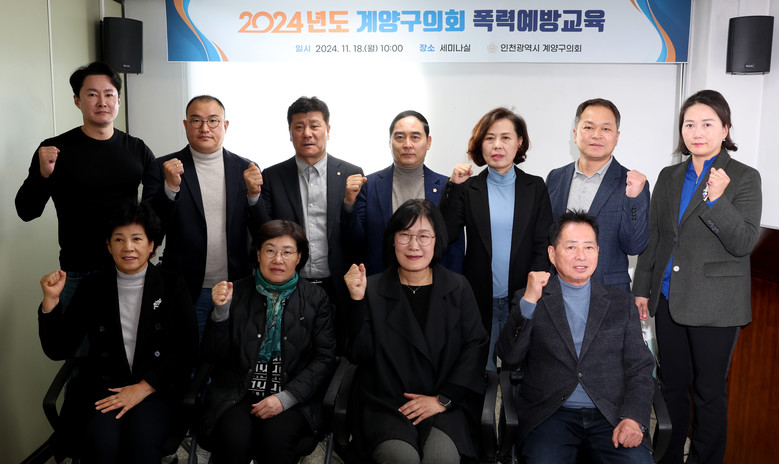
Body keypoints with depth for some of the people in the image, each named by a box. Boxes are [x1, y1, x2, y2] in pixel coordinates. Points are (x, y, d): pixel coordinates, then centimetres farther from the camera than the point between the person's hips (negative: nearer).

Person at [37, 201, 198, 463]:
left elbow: (187, 350, -3)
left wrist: (143, 388, -12)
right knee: (101, 440, -29)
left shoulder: (172, 287, 2)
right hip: (104, 388, 2)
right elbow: (59, 350, 6)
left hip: (158, 388, -1)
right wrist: (51, 300, -8)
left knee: (141, 437, -32)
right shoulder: (92, 287, 7)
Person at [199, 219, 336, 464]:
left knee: (275, 439, -30)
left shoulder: (315, 298, 6)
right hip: (237, 394, 1)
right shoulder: (237, 293, 7)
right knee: (233, 439, -29)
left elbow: (324, 358, 0)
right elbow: (214, 357, 6)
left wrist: (286, 398, -13)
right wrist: (221, 311, -10)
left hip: (293, 396, 0)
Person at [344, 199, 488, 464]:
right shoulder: (373, 290, 4)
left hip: (446, 405, 1)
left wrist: (443, 399, -7)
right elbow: (360, 355, -1)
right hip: (385, 406, 0)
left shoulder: (458, 288, 7)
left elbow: (476, 347, 2)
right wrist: (357, 301, -14)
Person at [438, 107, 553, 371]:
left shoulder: (535, 187, 6)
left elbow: (544, 245, 3)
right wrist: (454, 188, -13)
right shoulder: (468, 189, 5)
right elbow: (445, 235, -7)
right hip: (480, 299, 0)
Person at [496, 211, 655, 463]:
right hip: (550, 415, -1)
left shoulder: (621, 303, 15)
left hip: (611, 416, 2)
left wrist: (633, 418, -8)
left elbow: (640, 368, 9)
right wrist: (529, 301, -13)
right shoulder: (528, 299, 10)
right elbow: (509, 359, -2)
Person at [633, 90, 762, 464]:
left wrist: (717, 199, -26)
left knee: (710, 391, 7)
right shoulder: (668, 178, 9)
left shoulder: (744, 178, -6)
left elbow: (745, 243, -14)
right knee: (672, 384, 15)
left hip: (714, 305, -5)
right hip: (669, 299, 5)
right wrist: (642, 288, 12)